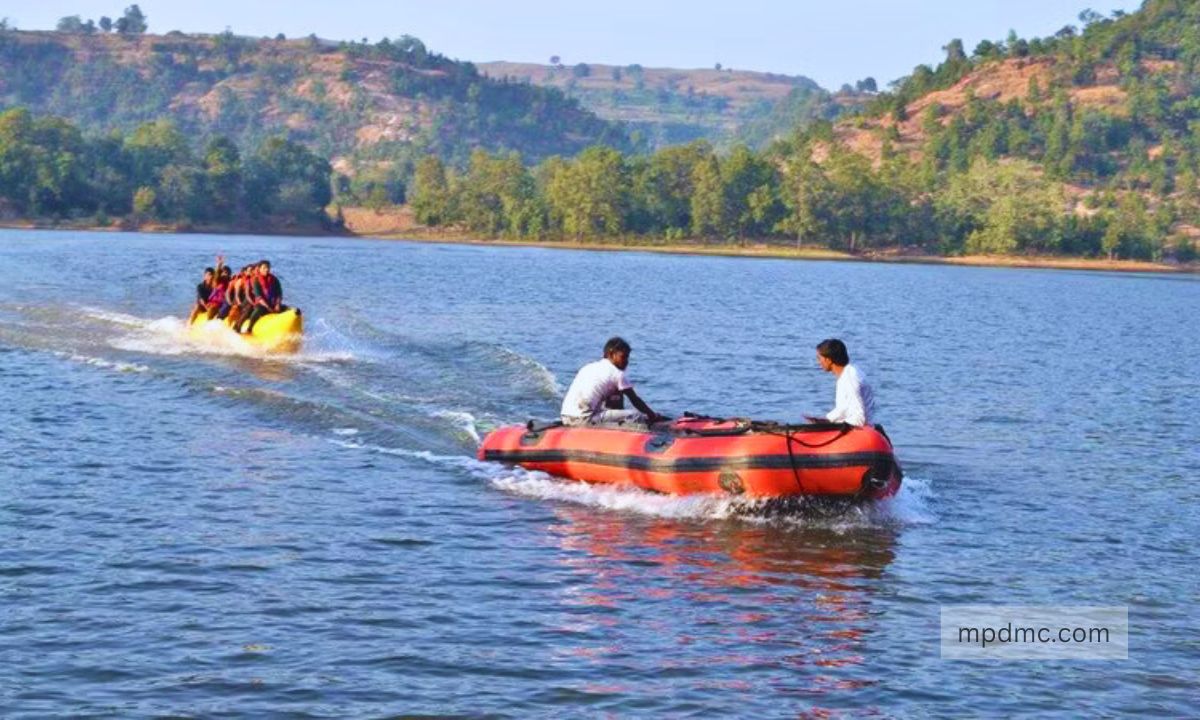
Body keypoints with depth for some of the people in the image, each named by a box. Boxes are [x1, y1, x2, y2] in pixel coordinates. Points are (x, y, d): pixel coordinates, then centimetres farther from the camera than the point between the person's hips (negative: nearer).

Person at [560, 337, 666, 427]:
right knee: (637, 416, -10)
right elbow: (635, 400, 7)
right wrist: (654, 417, 18)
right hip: (585, 419, -8)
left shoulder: (589, 367, 22)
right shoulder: (617, 373, 0)